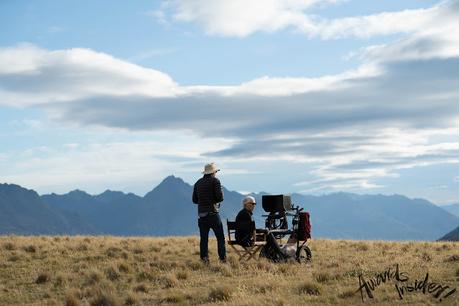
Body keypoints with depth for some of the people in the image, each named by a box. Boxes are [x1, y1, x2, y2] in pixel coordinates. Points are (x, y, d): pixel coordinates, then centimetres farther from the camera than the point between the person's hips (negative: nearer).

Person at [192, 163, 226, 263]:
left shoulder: (198, 183, 12)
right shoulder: (215, 181, -4)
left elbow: (194, 200, 14)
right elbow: (220, 197, -13)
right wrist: (218, 196, 8)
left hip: (201, 214, 5)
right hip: (213, 213, -5)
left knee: (204, 238, 7)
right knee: (220, 237, 3)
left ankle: (204, 258, 1)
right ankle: (223, 258, -2)